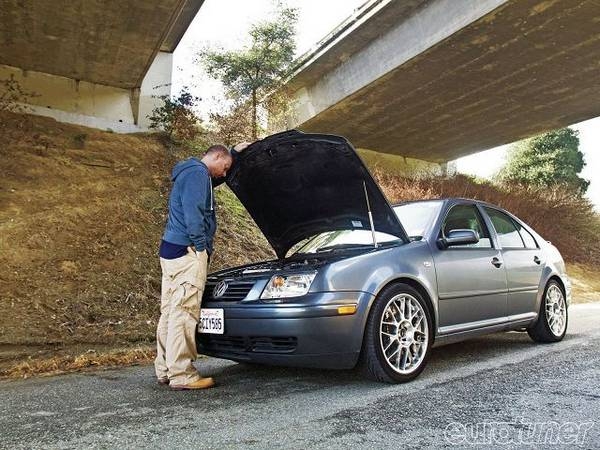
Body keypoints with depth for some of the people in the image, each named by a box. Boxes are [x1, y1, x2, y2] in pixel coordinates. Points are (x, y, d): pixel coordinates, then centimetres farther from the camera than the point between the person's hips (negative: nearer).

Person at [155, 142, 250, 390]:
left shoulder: (191, 173, 23)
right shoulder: (197, 173, -9)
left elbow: (215, 180, 42)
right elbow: (193, 212, -20)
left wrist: (235, 152, 42)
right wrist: (201, 246, -16)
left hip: (172, 249, 11)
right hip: (186, 251, -11)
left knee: (170, 311, 11)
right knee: (184, 312, -8)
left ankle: (165, 369, 18)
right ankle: (181, 375, -4)